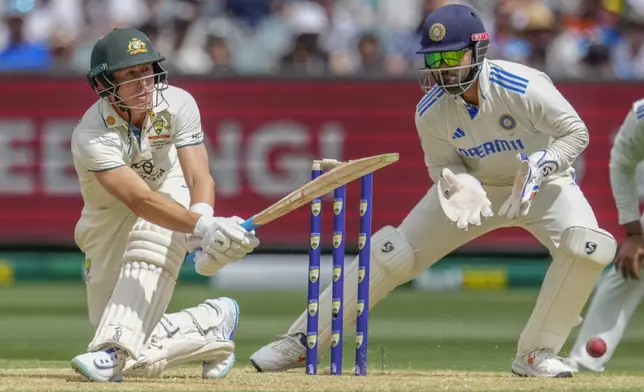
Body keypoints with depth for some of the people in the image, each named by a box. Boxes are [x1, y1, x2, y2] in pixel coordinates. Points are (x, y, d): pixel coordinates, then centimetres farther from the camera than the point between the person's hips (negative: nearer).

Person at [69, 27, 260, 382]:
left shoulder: (177, 104, -17)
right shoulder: (91, 136, -29)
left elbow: (199, 177, -24)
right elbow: (139, 199, -40)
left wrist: (204, 221, -47)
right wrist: (202, 228, -54)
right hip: (108, 221, -1)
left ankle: (113, 353, -44)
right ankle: (212, 322, 13)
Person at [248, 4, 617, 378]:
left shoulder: (522, 88, -30)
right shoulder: (431, 111, -18)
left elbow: (575, 132, -20)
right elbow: (442, 164, -3)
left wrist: (538, 169, -35)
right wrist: (461, 187, -26)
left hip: (540, 183, -2)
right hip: (475, 184, 2)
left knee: (589, 247, -30)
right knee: (392, 253, -7)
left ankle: (536, 354, -14)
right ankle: (303, 342, 4)